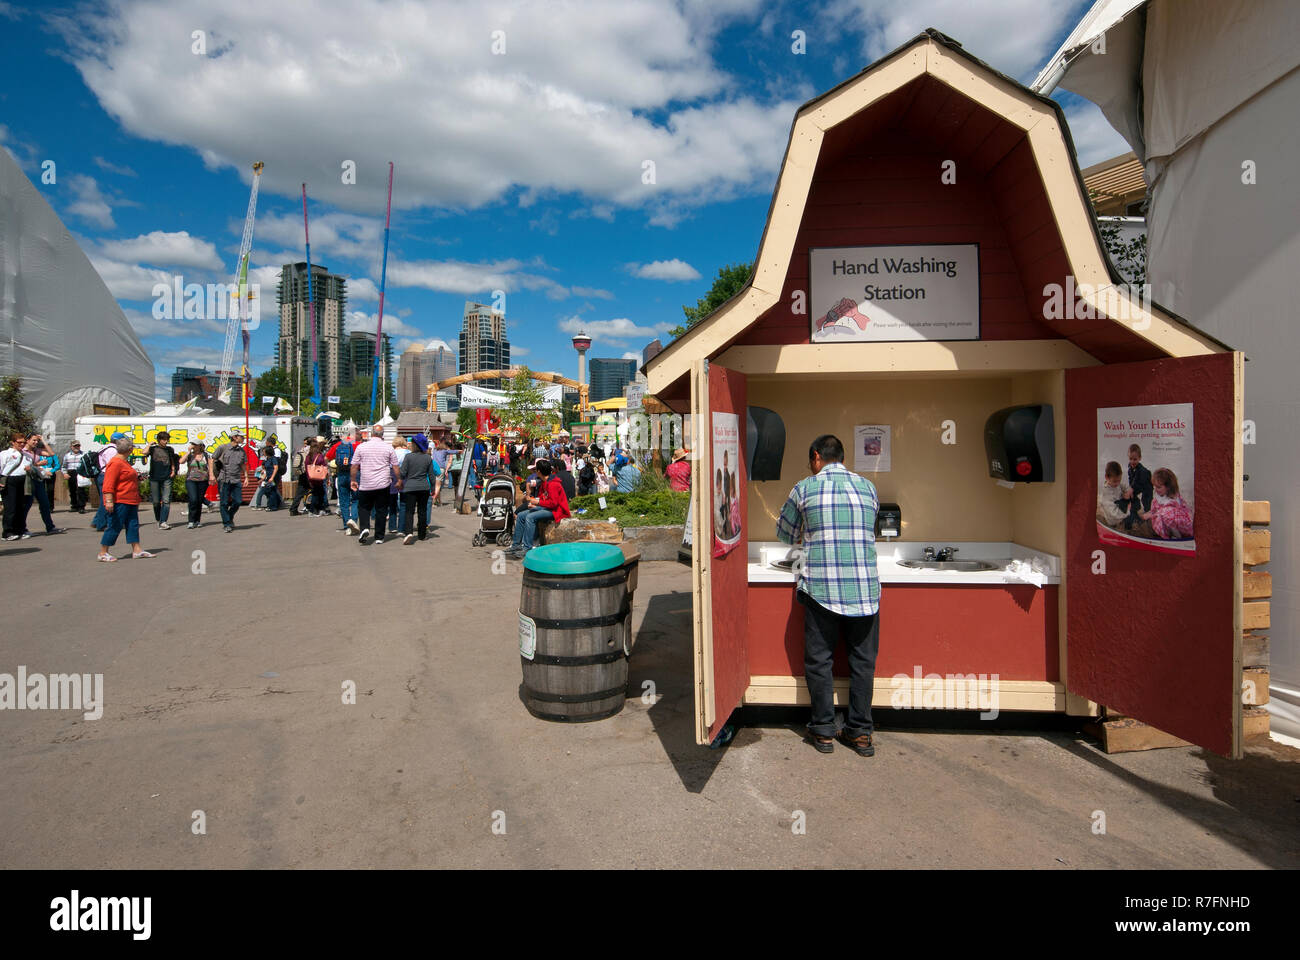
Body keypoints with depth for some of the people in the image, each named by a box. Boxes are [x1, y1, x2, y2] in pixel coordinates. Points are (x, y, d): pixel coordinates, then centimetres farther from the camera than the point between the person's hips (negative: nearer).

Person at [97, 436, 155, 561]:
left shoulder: (124, 462, 16)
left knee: (133, 525, 9)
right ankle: (103, 553, 6)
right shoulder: (115, 463, -16)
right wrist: (108, 501, -26)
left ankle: (137, 551, 12)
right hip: (119, 502, -10)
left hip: (130, 502, 10)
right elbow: (108, 484, -22)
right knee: (115, 527, -3)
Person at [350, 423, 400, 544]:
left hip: (366, 485, 0)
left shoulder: (361, 447, 1)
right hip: (383, 484, 0)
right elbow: (395, 466, 2)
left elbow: (354, 466, 4)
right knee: (381, 510, 7)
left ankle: (365, 528, -8)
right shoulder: (388, 447, 0)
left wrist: (353, 480, 14)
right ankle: (379, 537, 9)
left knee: (363, 507, 15)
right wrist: (399, 479, 13)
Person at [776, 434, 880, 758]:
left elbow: (784, 533, 14)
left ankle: (823, 731, 16)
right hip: (865, 590, 3)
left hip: (821, 588, -2)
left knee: (818, 660, 9)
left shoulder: (805, 488, 1)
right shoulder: (867, 487, 9)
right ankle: (860, 732, 19)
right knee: (863, 661, 12)